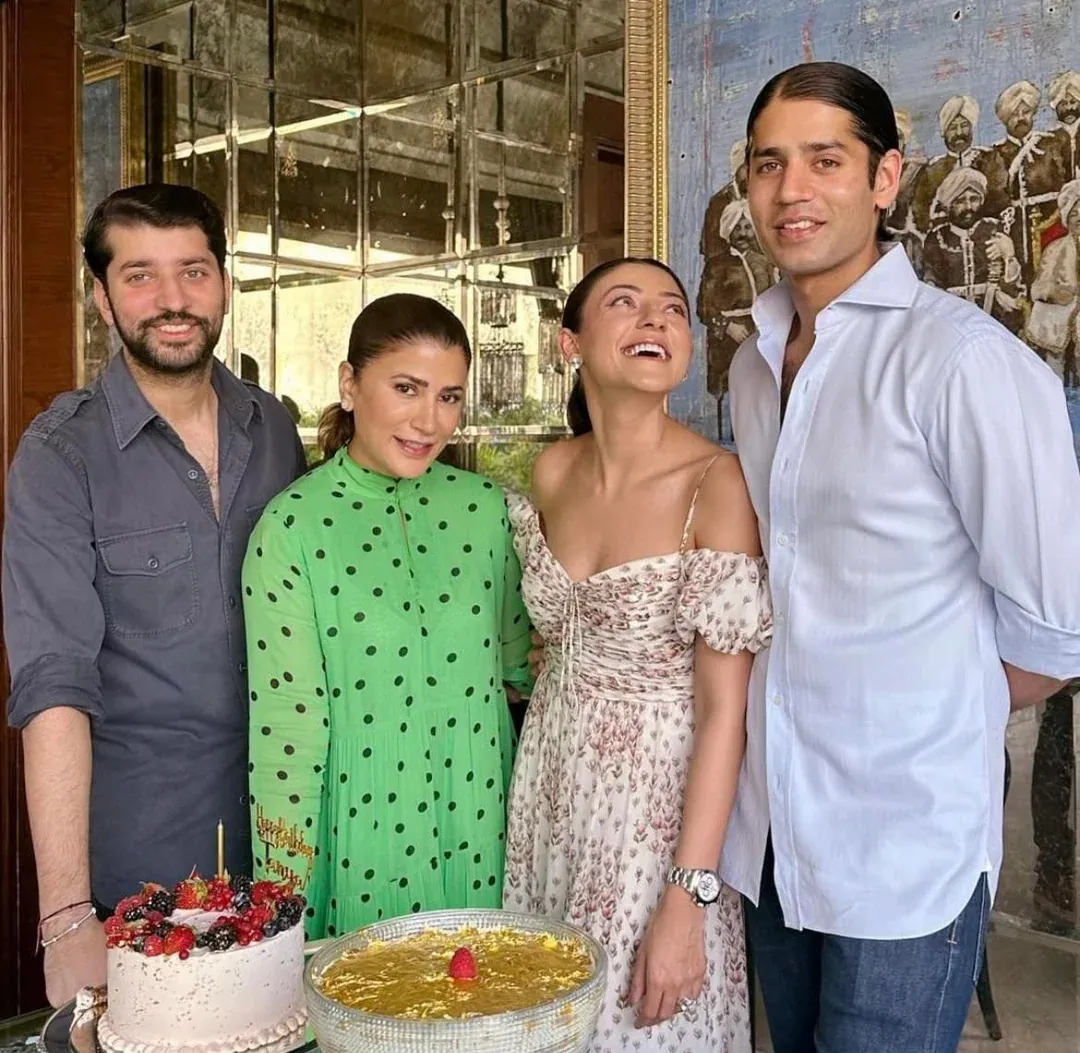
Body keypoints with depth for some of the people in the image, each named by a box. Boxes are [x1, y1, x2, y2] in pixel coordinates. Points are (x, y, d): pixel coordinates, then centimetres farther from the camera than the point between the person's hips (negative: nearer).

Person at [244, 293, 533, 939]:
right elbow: (286, 722, -14)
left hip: (477, 832, 4)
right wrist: (283, 903, -13)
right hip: (360, 843, -4)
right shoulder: (293, 526, -13)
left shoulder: (485, 506, 0)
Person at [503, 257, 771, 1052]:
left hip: (658, 801, -5)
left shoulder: (716, 482, -17)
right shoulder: (553, 473, 0)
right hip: (549, 791, 5)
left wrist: (688, 898, -19)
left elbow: (726, 710, -18)